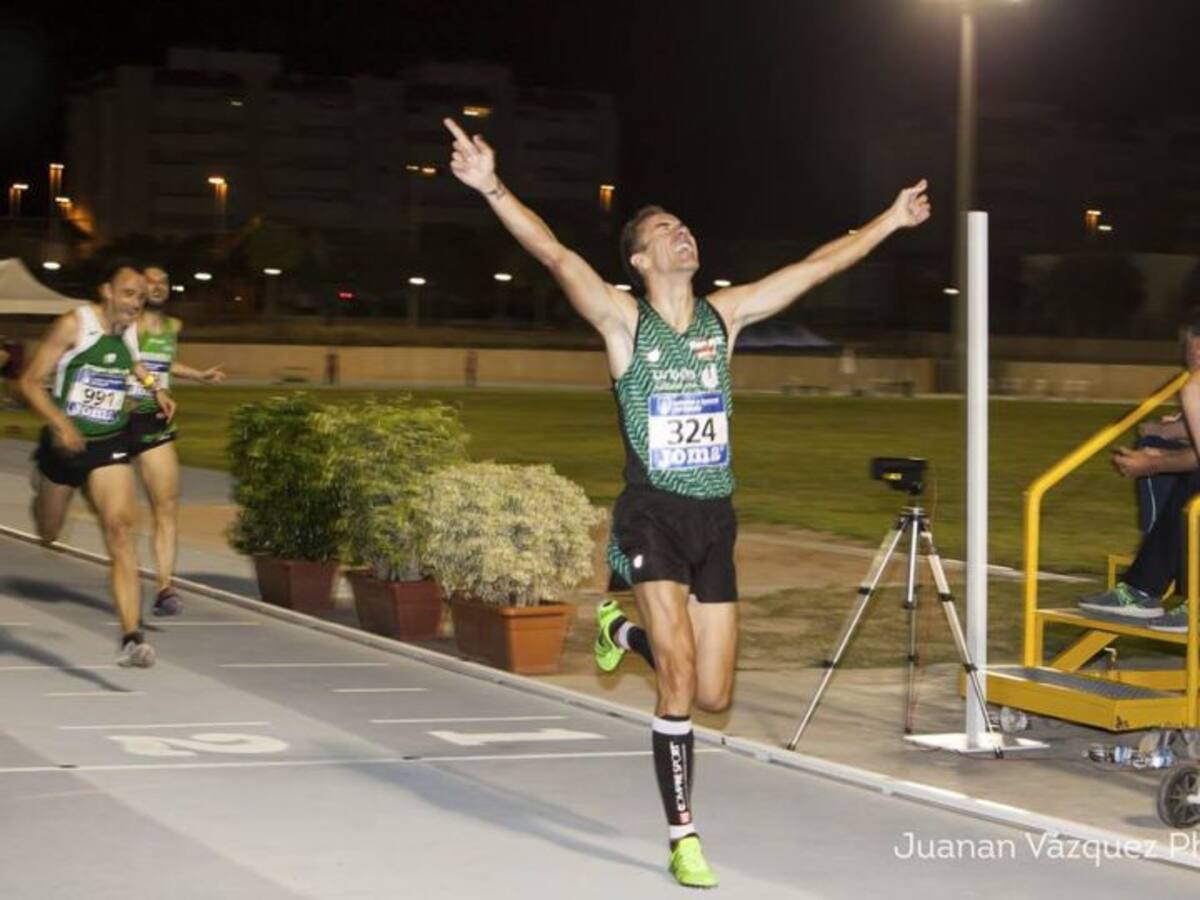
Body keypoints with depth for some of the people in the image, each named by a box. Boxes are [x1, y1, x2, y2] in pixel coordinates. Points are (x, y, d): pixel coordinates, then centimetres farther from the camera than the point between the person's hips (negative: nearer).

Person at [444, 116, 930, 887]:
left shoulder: (724, 316, 7)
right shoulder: (624, 320, -5)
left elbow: (818, 266, 14)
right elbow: (556, 255, -20)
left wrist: (890, 219, 19)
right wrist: (493, 189, -34)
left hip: (716, 520, 4)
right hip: (654, 515, -4)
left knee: (713, 694, 7)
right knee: (680, 678, -15)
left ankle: (625, 630, 38)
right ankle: (684, 837, -2)